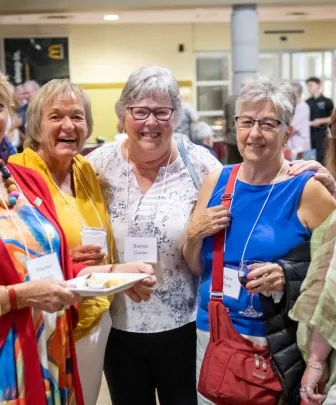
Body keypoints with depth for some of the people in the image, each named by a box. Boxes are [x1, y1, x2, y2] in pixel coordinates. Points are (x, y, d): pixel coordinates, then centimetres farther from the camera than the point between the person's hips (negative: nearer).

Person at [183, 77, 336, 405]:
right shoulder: (217, 182, 2)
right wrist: (194, 235, -10)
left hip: (279, 345, -4)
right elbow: (195, 268, 10)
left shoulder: (307, 190, -11)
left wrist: (288, 278, -24)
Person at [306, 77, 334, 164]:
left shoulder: (327, 102, -1)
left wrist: (320, 121, -14)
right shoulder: (307, 102, 10)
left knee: (320, 157, -4)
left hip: (321, 133, -4)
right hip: (308, 133, 4)